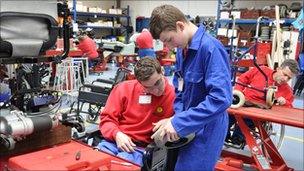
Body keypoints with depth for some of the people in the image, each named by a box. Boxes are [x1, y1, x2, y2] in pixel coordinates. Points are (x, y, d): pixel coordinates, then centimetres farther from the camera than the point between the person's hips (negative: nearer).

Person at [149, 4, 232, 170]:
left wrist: (180, 122, -28)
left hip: (206, 128, -8)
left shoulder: (211, 48, -23)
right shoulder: (182, 50, 4)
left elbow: (221, 98, -31)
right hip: (189, 126, 8)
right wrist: (177, 117, -6)